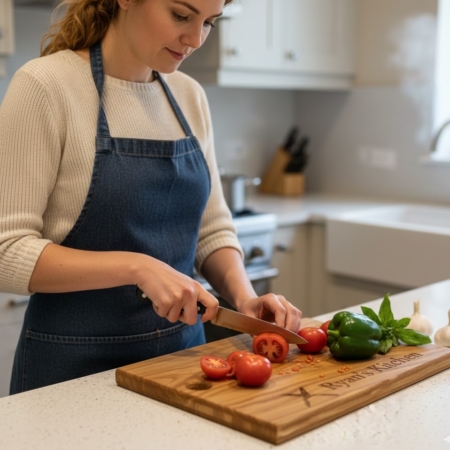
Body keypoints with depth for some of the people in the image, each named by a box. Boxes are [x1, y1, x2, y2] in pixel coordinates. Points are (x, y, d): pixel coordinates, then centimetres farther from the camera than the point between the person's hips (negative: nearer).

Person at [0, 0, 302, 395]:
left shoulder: (190, 96, 3)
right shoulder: (45, 85, -14)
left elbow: (212, 229, 7)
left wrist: (243, 296, -10)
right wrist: (137, 267, -26)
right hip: (78, 364, -5)